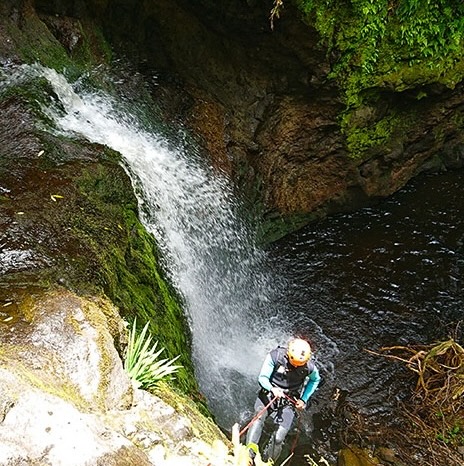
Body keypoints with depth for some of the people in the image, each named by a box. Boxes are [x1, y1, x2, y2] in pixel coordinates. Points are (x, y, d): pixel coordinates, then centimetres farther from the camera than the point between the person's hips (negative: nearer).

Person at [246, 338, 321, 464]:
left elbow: (315, 380, 11)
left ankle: (267, 462, 2)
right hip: (269, 394, 0)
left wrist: (304, 399, 5)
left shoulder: (309, 367, -13)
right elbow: (262, 378, -10)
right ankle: (248, 454, -32)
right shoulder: (275, 356, -18)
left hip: (289, 402, 1)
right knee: (258, 418, -29)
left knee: (279, 438, -16)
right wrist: (272, 389, -31)